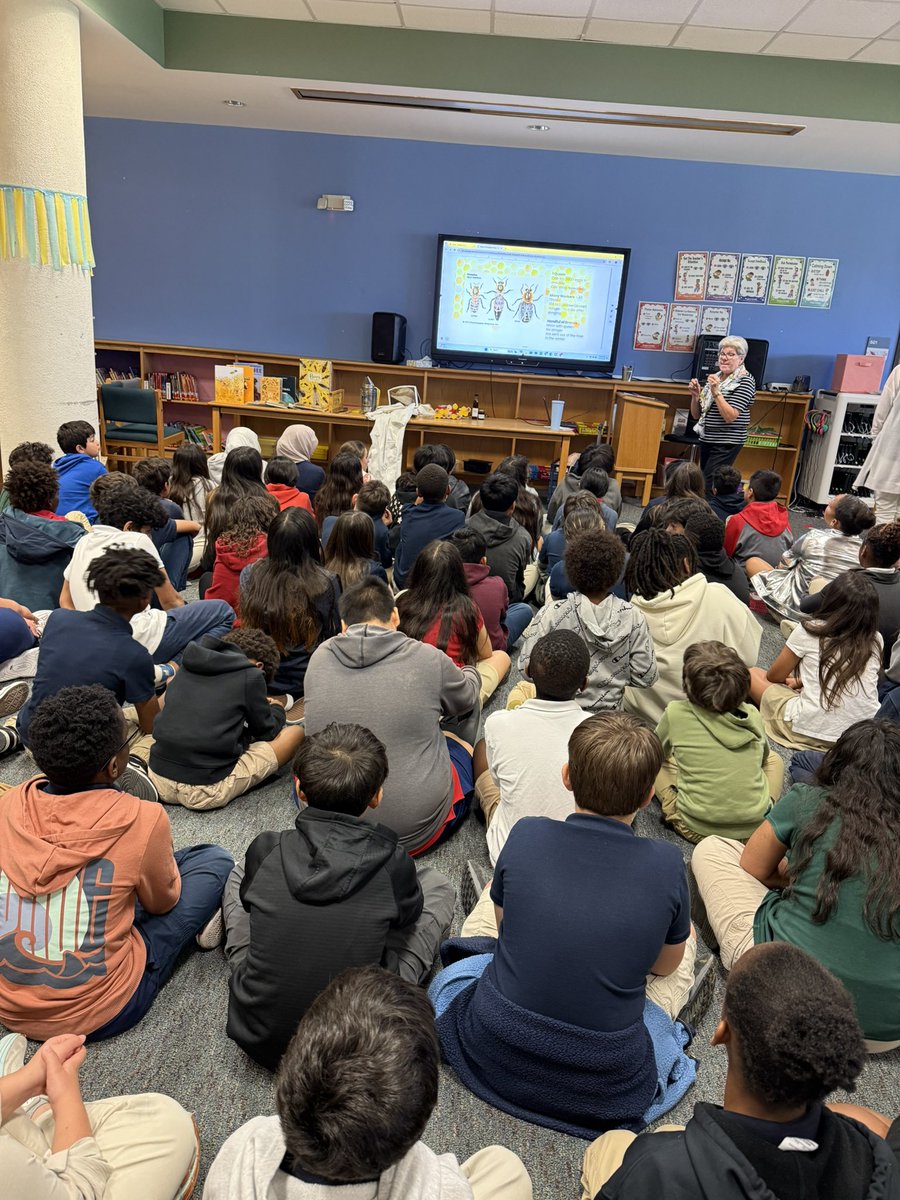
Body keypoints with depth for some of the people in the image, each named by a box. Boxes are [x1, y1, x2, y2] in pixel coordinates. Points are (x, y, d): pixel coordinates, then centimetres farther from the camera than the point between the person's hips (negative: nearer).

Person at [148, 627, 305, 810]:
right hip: (207, 791, -4)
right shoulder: (251, 675, -5)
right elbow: (267, 732, 8)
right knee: (295, 733, 6)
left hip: (159, 780, 4)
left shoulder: (189, 664, 10)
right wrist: (277, 709, 30)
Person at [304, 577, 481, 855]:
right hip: (419, 831, -1)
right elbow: (466, 698, 11)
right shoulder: (428, 659, -10)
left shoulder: (319, 658, -4)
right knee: (461, 746, 25)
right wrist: (471, 673, 37)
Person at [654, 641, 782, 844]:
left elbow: (657, 752, 11)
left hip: (698, 830, -1)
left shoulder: (676, 713, -11)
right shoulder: (752, 716, -3)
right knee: (773, 759, 29)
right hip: (755, 829, 2)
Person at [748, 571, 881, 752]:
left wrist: (796, 681, 27)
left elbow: (774, 676, 5)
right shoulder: (875, 640, 0)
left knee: (753, 674, 14)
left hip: (810, 731, -5)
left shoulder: (810, 630, -9)